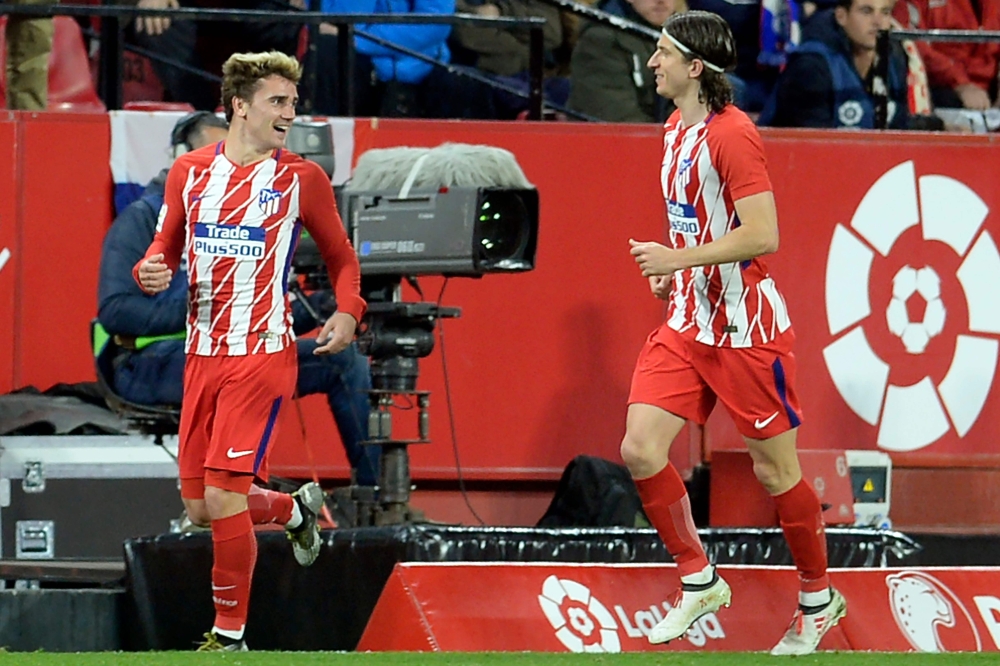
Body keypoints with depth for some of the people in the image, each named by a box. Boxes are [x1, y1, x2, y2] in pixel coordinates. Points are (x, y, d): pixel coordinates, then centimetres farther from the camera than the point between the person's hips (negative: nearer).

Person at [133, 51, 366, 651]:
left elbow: (342, 258, 9)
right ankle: (297, 508, 39)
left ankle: (231, 634, -3)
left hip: (263, 355, -5)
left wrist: (348, 312, -10)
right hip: (202, 356, 5)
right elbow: (167, 247, 17)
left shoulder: (302, 179, -1)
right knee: (200, 508, 8)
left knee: (223, 496, -15)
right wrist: (152, 271, -6)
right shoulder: (190, 171, 7)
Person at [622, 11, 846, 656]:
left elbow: (763, 235, -24)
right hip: (688, 327, 8)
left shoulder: (732, 134, -18)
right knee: (641, 450, -5)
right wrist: (671, 272, 10)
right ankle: (699, 580, 10)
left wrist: (679, 257, -22)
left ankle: (818, 599, 21)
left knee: (775, 470, 3)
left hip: (747, 330, -8)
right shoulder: (677, 130, 10)